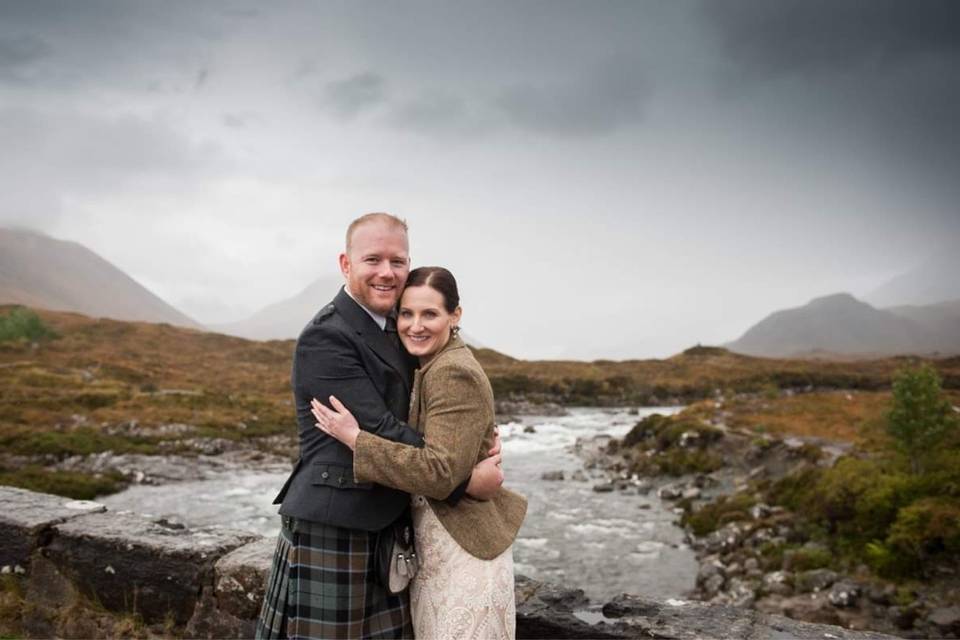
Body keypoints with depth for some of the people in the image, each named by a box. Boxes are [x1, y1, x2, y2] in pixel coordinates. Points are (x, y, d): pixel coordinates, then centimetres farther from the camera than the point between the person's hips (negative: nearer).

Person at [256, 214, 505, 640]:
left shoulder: (396, 328, 10)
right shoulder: (324, 339, -16)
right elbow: (379, 430, -21)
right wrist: (466, 482, -16)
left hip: (385, 526, 8)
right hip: (330, 529, -7)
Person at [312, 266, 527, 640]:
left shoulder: (454, 374, -20)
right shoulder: (430, 368, 9)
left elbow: (440, 473, -26)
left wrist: (355, 439, -23)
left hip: (463, 545, -9)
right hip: (432, 541, 9)